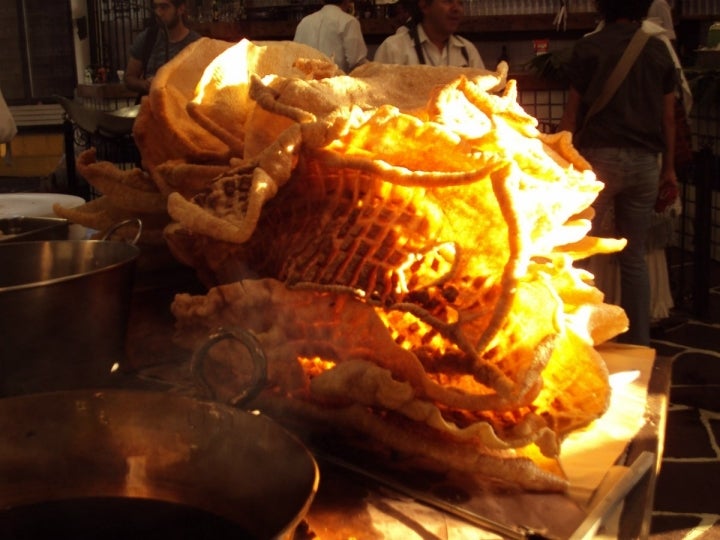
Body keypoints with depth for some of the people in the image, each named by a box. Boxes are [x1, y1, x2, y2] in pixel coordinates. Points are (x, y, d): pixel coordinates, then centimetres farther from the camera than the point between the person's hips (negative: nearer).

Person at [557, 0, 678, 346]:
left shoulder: (589, 47, -3)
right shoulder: (659, 51, 8)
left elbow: (573, 113, -1)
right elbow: (668, 116, 10)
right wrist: (669, 166, 19)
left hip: (600, 157, -4)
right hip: (645, 161, 4)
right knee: (634, 256, 11)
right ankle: (638, 340, 16)